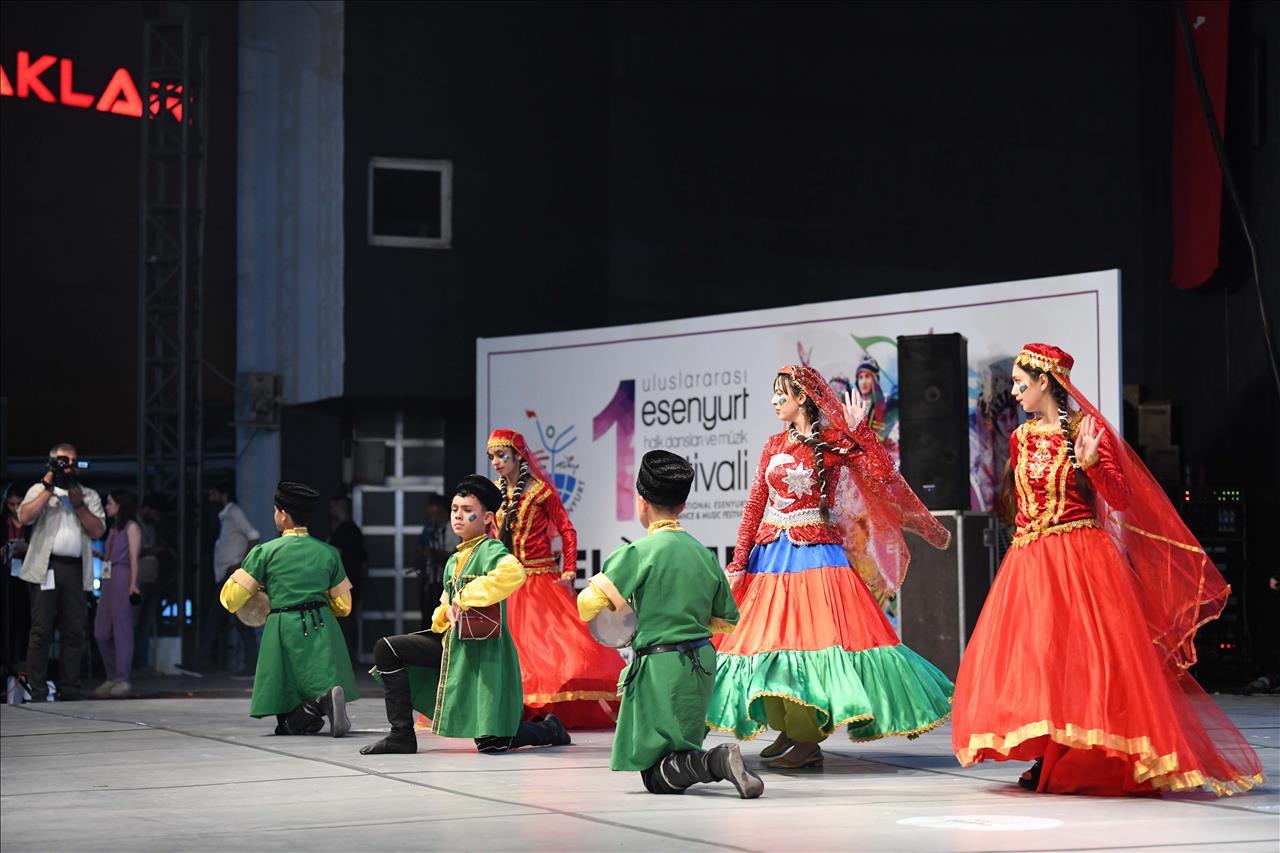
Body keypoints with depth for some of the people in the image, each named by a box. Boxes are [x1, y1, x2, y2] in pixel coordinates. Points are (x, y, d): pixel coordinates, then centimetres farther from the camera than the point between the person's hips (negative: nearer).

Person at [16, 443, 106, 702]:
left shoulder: (90, 496, 19)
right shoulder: (40, 489, 11)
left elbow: (98, 530, 7)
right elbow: (24, 517, -8)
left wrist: (79, 505, -3)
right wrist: (49, 490, -6)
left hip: (76, 570, 3)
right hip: (46, 567, -3)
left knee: (74, 631, 1)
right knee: (41, 630, -7)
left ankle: (70, 692, 6)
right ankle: (37, 694, -7)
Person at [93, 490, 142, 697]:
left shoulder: (131, 527, -1)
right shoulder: (114, 528, 22)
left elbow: (134, 557, -9)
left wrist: (133, 583, -15)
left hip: (122, 579, -9)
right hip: (108, 580, 9)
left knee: (122, 628, -8)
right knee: (101, 631, 5)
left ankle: (123, 679, -6)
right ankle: (112, 677, 12)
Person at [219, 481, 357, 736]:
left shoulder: (265, 552, 0)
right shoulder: (328, 552, 10)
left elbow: (231, 600, 2)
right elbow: (343, 607, 17)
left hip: (284, 631, -2)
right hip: (322, 629, 2)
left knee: (287, 722, 5)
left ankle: (313, 709, -29)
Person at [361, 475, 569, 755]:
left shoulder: (491, 550, -11)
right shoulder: (454, 561, 15)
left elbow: (514, 573, -34)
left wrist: (465, 598, -27)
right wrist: (445, 613, -2)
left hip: (484, 651, -8)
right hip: (453, 645, 8)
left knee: (491, 743, -9)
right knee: (386, 649, 1)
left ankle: (549, 729, 23)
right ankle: (402, 734, 2)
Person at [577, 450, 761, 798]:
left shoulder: (639, 552, -12)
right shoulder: (703, 553, 8)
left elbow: (589, 605, -15)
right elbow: (727, 619, 15)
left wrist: (596, 584, 8)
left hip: (661, 665, -7)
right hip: (702, 663, 7)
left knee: (656, 777, -6)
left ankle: (718, 761, -28)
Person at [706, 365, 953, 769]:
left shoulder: (832, 443, -3)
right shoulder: (774, 446, 12)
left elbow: (881, 475, -15)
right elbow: (755, 505, 11)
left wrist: (858, 429, -16)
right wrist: (739, 562, 6)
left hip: (814, 552, -6)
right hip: (771, 553, 6)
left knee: (812, 630, -12)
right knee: (770, 638, 6)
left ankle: (807, 740, -9)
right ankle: (789, 731, 16)